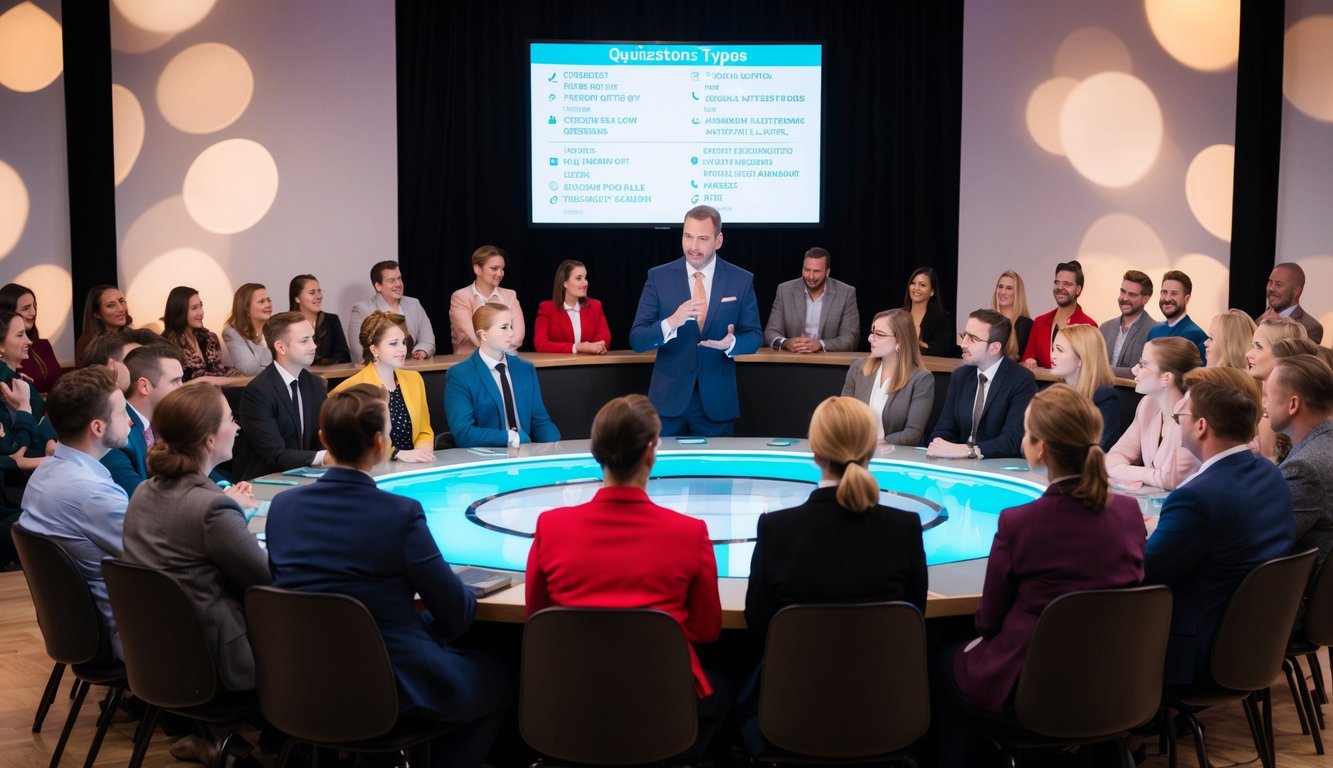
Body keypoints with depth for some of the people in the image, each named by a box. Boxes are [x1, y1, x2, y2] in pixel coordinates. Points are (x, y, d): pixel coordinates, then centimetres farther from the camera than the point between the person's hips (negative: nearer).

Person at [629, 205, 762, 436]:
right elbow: (637, 340, -7)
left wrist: (731, 343, -20)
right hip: (668, 399, 0)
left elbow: (754, 337, 3)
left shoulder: (741, 280, -1)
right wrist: (672, 323, -26)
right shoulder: (659, 277, -3)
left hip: (717, 401, 0)